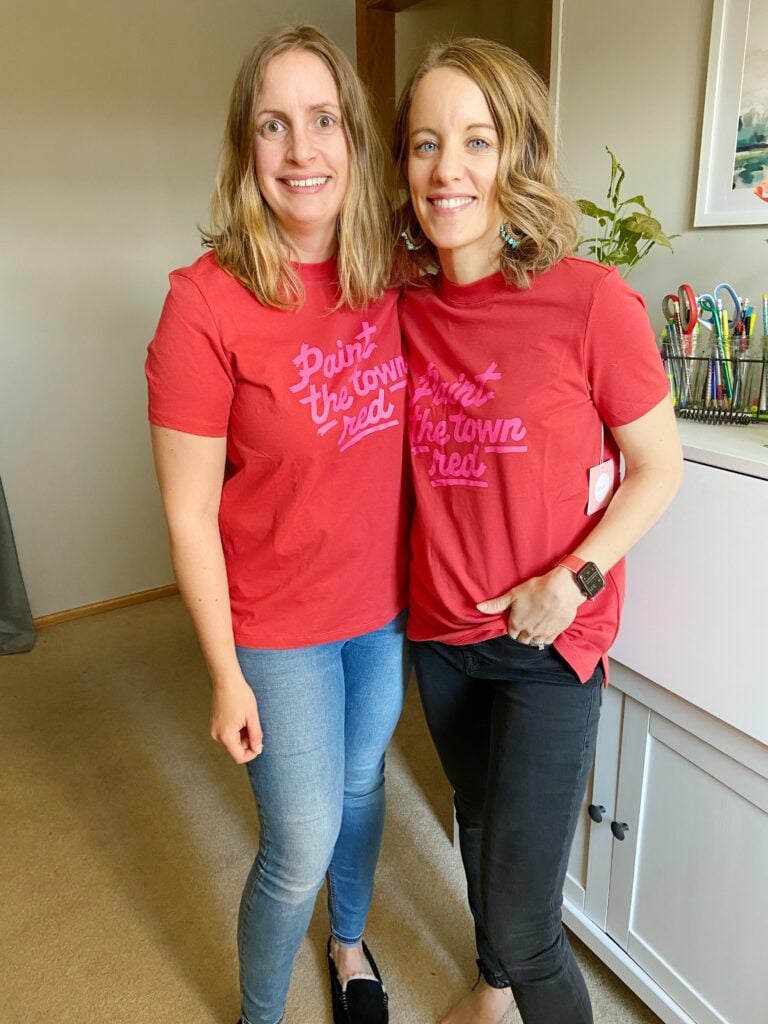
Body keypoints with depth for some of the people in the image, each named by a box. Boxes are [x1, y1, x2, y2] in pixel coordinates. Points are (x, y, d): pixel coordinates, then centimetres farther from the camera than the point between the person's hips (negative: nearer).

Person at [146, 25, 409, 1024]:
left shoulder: (391, 278, -4)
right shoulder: (208, 302, -20)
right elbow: (189, 512, -16)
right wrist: (226, 675, -11)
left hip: (387, 604, 5)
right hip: (281, 628, -5)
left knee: (362, 787, 25)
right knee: (301, 848, 9)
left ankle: (350, 944, 57)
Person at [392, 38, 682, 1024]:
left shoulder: (589, 299, -16)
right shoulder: (404, 305, -1)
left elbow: (658, 469, -8)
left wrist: (573, 581, -17)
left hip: (550, 639, -5)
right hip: (440, 629, 5)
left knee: (522, 925, -2)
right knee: (478, 821, 26)